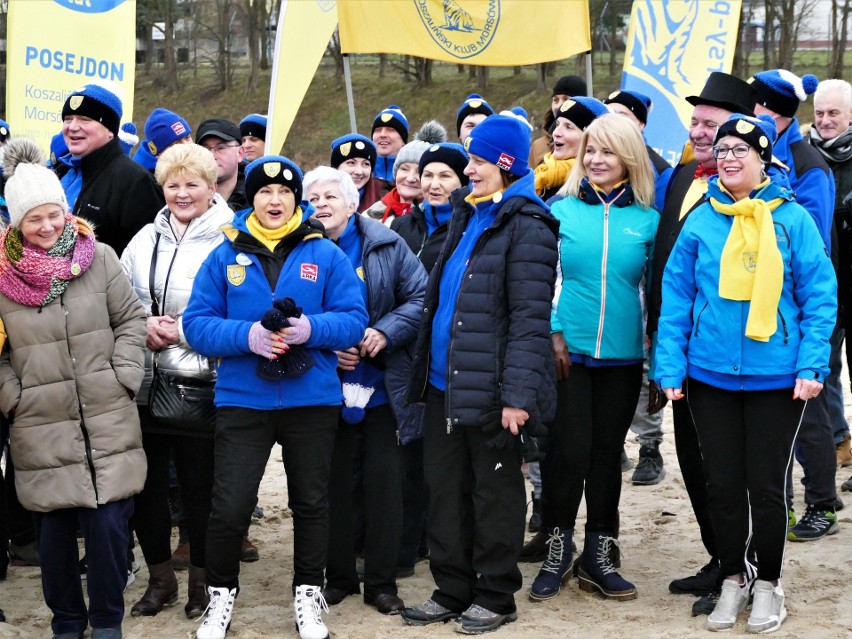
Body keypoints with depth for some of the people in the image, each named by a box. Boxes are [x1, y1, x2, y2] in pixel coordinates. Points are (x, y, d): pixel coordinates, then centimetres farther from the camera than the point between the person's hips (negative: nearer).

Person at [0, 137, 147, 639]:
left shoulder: (99, 258, 1)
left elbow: (132, 318, 7)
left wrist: (122, 377, -1)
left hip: (109, 424, 0)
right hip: (41, 430, 0)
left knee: (109, 526, -1)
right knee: (53, 531, 7)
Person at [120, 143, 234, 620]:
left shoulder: (228, 243, -6)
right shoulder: (145, 241, 12)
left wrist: (184, 332, -15)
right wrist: (144, 327, -4)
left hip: (202, 383, -5)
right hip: (147, 382, 5)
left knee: (200, 485, 3)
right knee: (147, 482, 9)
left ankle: (202, 581, 20)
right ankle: (160, 579, 25)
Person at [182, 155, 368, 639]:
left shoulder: (325, 255, 2)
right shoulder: (226, 256, 2)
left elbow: (354, 320, -4)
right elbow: (197, 324, -3)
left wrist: (310, 329, -22)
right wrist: (248, 335, -20)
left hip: (313, 399, 1)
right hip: (242, 399, -1)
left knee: (312, 501, 12)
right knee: (230, 505, -3)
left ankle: (308, 594, 29)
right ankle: (221, 594, 19)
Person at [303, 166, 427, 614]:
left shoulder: (387, 245, 1)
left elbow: (420, 296, -1)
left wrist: (386, 331, -14)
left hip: (384, 388, 0)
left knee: (385, 483, 3)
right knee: (333, 485, 8)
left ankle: (381, 582, 14)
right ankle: (337, 577, 22)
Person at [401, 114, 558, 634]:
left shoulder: (525, 226, -12)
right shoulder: (468, 216, 14)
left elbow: (529, 318, -18)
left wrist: (518, 394, -24)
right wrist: (425, 369, 18)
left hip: (489, 390, -8)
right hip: (444, 384, 8)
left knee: (494, 494, 5)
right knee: (446, 491, 13)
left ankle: (496, 597, 17)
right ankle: (452, 591, 24)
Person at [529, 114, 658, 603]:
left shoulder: (647, 219, 4)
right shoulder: (562, 210, 2)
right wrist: (552, 332, -8)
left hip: (622, 355, 1)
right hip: (569, 351, -1)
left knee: (608, 452, 8)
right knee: (570, 451, -3)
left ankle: (598, 557, 19)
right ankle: (558, 550, 14)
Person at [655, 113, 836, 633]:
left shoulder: (792, 219, -4)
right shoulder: (702, 221, 2)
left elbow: (820, 297, -4)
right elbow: (677, 296, 3)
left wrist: (812, 366, -12)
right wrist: (670, 367, -2)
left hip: (776, 376, -2)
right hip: (711, 375, 2)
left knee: (766, 485, 6)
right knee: (723, 483, 10)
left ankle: (769, 584, 25)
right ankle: (734, 578, 28)